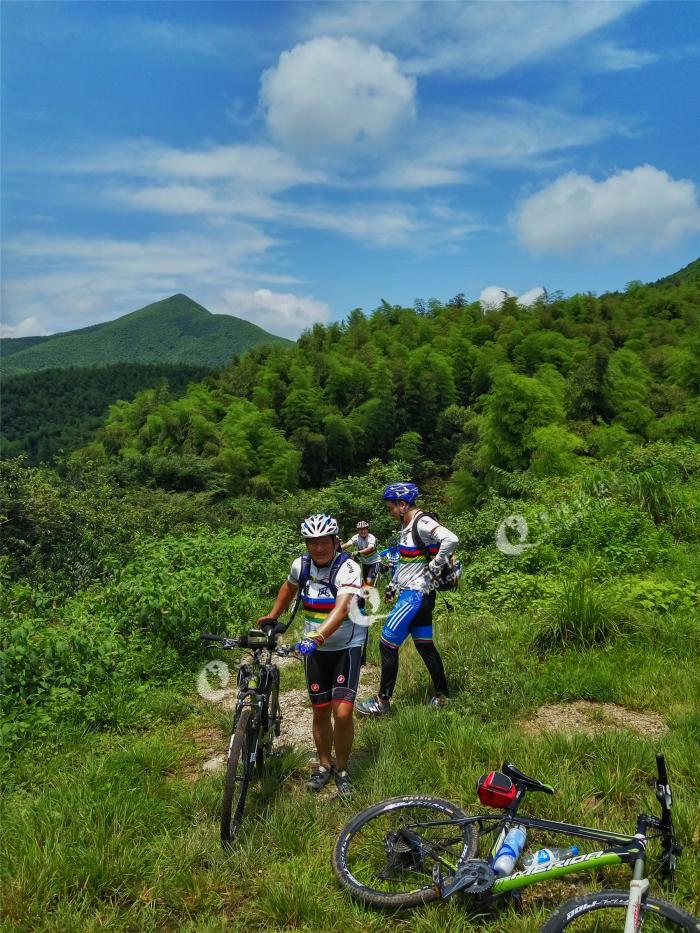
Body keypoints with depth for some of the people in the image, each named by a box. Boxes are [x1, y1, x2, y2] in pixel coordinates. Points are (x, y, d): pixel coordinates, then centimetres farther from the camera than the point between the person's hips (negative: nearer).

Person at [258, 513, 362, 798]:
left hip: (346, 647, -4)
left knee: (343, 713, -10)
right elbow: (290, 587, 18)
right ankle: (324, 765, 33)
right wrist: (272, 616, 23)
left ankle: (342, 769, 15)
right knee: (320, 712, 11)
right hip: (315, 649, 4)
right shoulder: (301, 564, -6)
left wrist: (316, 637, -49)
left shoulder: (348, 567, -22)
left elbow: (342, 608, -37)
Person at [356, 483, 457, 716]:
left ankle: (382, 701, 7)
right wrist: (394, 584, 23)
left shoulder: (422, 523, -19)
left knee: (387, 644, -3)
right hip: (412, 594, 10)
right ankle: (441, 696, 25)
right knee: (425, 645, 15)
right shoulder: (407, 525, 12)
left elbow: (451, 539, -35)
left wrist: (434, 566, -24)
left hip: (416, 595, -10)